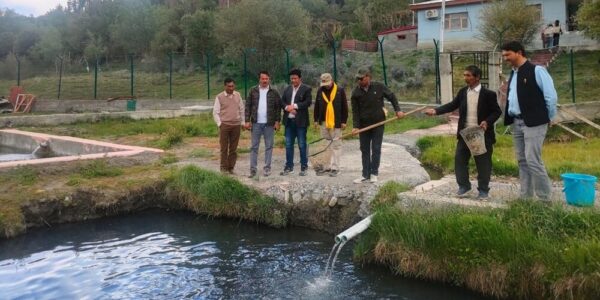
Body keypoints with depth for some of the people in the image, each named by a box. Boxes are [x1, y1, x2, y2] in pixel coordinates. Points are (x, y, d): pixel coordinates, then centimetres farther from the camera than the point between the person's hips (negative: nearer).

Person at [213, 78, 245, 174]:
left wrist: (242, 122, 10)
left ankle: (231, 168, 14)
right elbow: (215, 112, 1)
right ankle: (224, 168, 7)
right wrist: (219, 124, -6)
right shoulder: (219, 97, 0)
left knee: (233, 148, 6)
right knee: (224, 148, 0)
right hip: (224, 125, -3)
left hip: (236, 125, 3)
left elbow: (242, 110, 14)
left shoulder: (238, 95, 8)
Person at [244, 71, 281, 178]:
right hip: (256, 123, 1)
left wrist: (277, 121, -4)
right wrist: (247, 121, -3)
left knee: (269, 146, 5)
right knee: (254, 146, 4)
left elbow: (278, 107, 3)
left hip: (269, 124, 0)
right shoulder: (253, 91, 4)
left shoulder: (274, 93, 3)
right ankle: (253, 169, 9)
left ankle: (267, 168, 14)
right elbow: (248, 106, 4)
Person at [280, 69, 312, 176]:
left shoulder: (306, 89, -3)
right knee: (288, 145, 9)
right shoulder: (287, 89, 13)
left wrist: (294, 106, -16)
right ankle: (289, 167, 17)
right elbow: (282, 101, 9)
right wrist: (287, 107, -11)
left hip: (300, 121, -5)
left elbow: (308, 102, -13)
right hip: (289, 121, 5)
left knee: (302, 145, 3)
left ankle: (304, 167, 11)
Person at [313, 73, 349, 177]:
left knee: (336, 145, 0)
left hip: (336, 122, -4)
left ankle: (335, 168, 5)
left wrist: (344, 121, -5)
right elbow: (317, 106, 10)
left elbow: (344, 107, -3)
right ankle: (327, 166, 17)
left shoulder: (340, 90, -4)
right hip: (324, 122, 4)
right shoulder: (320, 91, 6)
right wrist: (316, 120, 8)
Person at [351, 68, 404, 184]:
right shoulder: (356, 92, -3)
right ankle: (366, 175, 14)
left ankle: (374, 173, 14)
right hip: (363, 125, 2)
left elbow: (392, 97, 7)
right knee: (365, 150, 6)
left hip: (378, 123, -2)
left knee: (376, 149, 2)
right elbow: (355, 111, -3)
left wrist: (398, 110, -3)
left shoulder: (379, 87, -6)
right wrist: (356, 126, -11)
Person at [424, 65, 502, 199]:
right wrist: (436, 111, -10)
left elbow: (497, 111, -5)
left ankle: (483, 190, 17)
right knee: (459, 159, 7)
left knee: (483, 163, 4)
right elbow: (452, 105, 3)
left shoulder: (488, 94, -8)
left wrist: (487, 122, -21)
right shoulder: (462, 92, 7)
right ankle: (464, 186, 22)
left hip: (482, 134, -4)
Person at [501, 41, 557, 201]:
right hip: (516, 123, 8)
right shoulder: (513, 74, 14)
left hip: (534, 122, -8)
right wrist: (509, 117, 10)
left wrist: (547, 118, -4)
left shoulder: (536, 70, -10)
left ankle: (545, 199, 2)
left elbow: (551, 96, -11)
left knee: (532, 160, -10)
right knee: (522, 160, 10)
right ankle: (526, 197, 18)